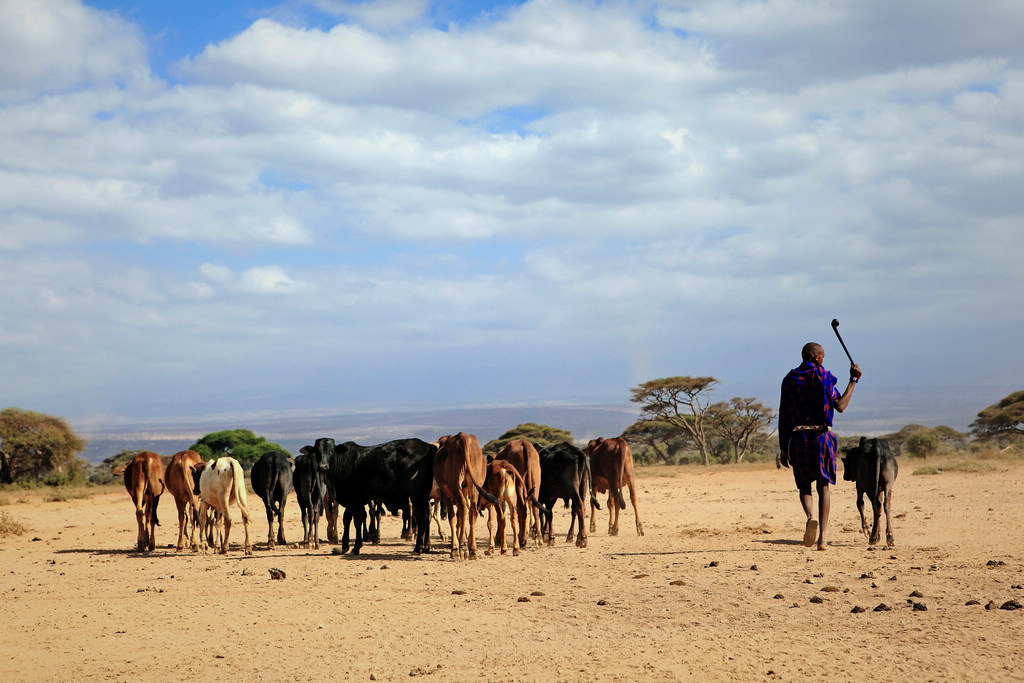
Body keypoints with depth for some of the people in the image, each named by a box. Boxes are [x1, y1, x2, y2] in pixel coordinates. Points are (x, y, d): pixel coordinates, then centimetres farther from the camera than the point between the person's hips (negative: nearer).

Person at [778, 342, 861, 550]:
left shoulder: (789, 379, 7)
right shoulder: (825, 377, -1)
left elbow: (783, 417, 5)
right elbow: (840, 406, -8)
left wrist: (783, 448, 9)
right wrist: (853, 381, 2)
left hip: (798, 437, 1)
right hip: (822, 435, -1)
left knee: (804, 486, 12)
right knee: (823, 486, 6)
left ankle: (811, 517, -20)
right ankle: (822, 537, -3)